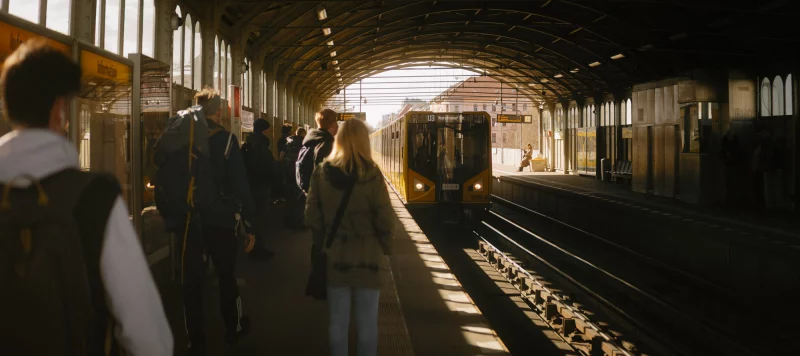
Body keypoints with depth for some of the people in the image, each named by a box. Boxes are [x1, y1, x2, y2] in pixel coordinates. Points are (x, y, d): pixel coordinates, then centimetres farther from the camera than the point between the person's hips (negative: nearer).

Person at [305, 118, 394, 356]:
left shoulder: (321, 172, -3)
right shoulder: (370, 173, -12)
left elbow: (312, 216, 1)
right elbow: (384, 219, -11)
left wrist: (320, 244, 14)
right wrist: (384, 247, 4)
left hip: (334, 255, 3)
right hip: (366, 255, -3)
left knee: (338, 320, 12)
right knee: (367, 321, 8)